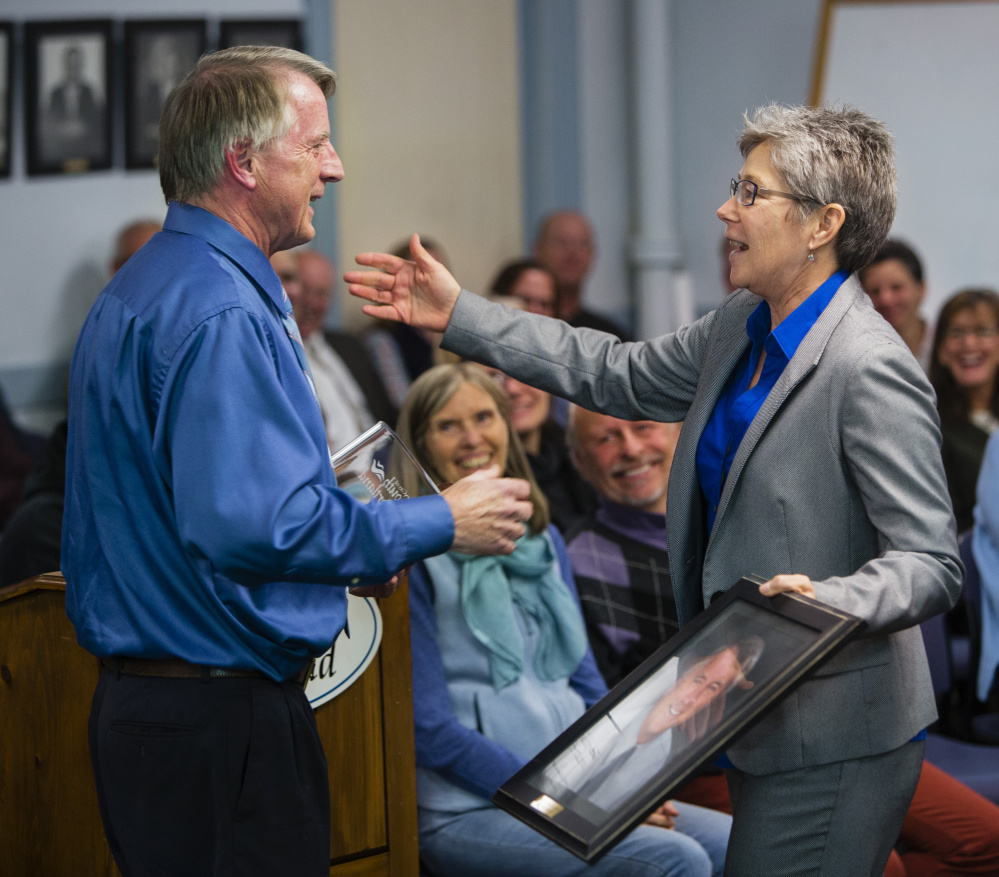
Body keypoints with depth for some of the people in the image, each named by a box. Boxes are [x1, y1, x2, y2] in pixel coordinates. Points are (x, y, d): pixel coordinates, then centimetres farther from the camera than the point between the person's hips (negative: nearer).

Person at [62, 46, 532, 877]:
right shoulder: (222, 316, -18)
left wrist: (352, 550, 15)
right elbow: (256, 524, -25)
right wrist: (438, 524, -14)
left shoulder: (138, 291, 16)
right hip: (224, 717, -10)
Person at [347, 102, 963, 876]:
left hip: (833, 742, -9)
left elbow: (932, 561, -20)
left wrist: (829, 602, -39)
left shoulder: (872, 371, -20)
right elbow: (619, 375, 18)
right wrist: (457, 314, 16)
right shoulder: (741, 328, 8)